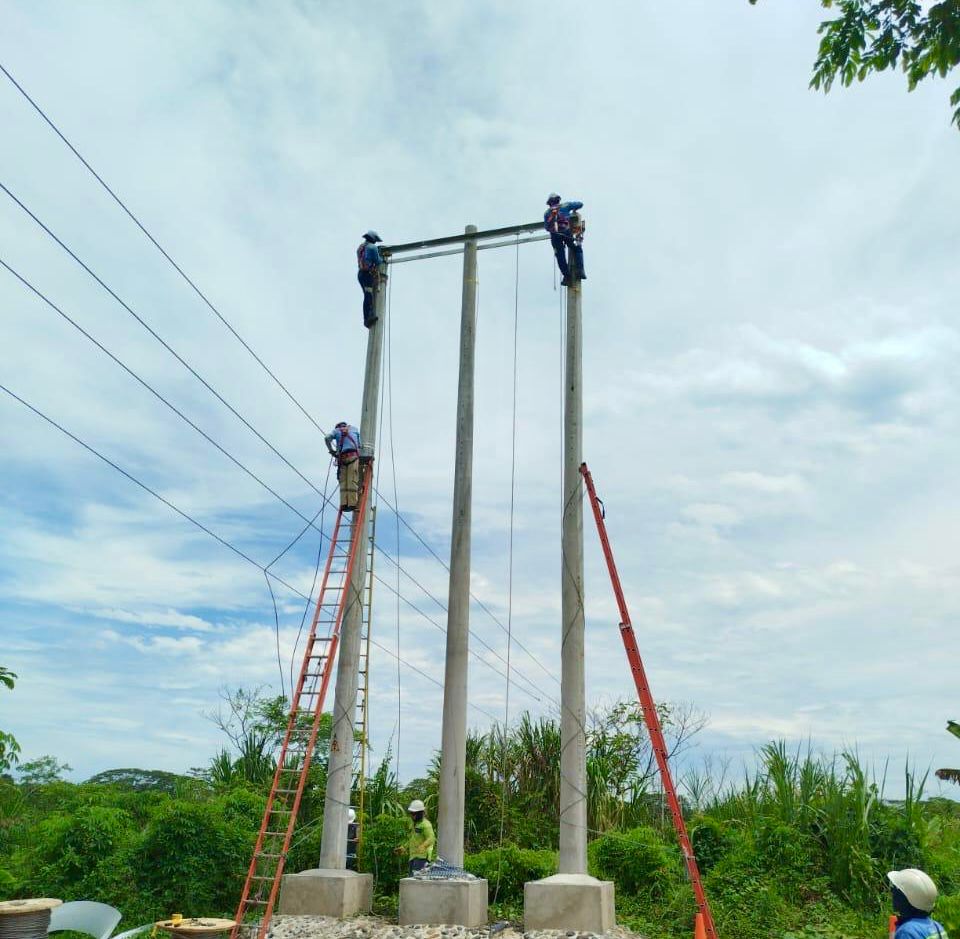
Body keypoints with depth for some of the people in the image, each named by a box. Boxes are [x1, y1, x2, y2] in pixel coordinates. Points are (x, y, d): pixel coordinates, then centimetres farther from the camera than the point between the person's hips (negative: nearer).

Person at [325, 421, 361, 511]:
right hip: (354, 456, -1)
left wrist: (331, 450, 10)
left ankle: (344, 504, -8)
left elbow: (327, 438, 1)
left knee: (343, 482, 3)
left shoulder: (336, 430, 21)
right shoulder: (354, 429, 24)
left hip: (342, 457, 1)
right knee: (352, 481, -6)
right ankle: (351, 503, -14)